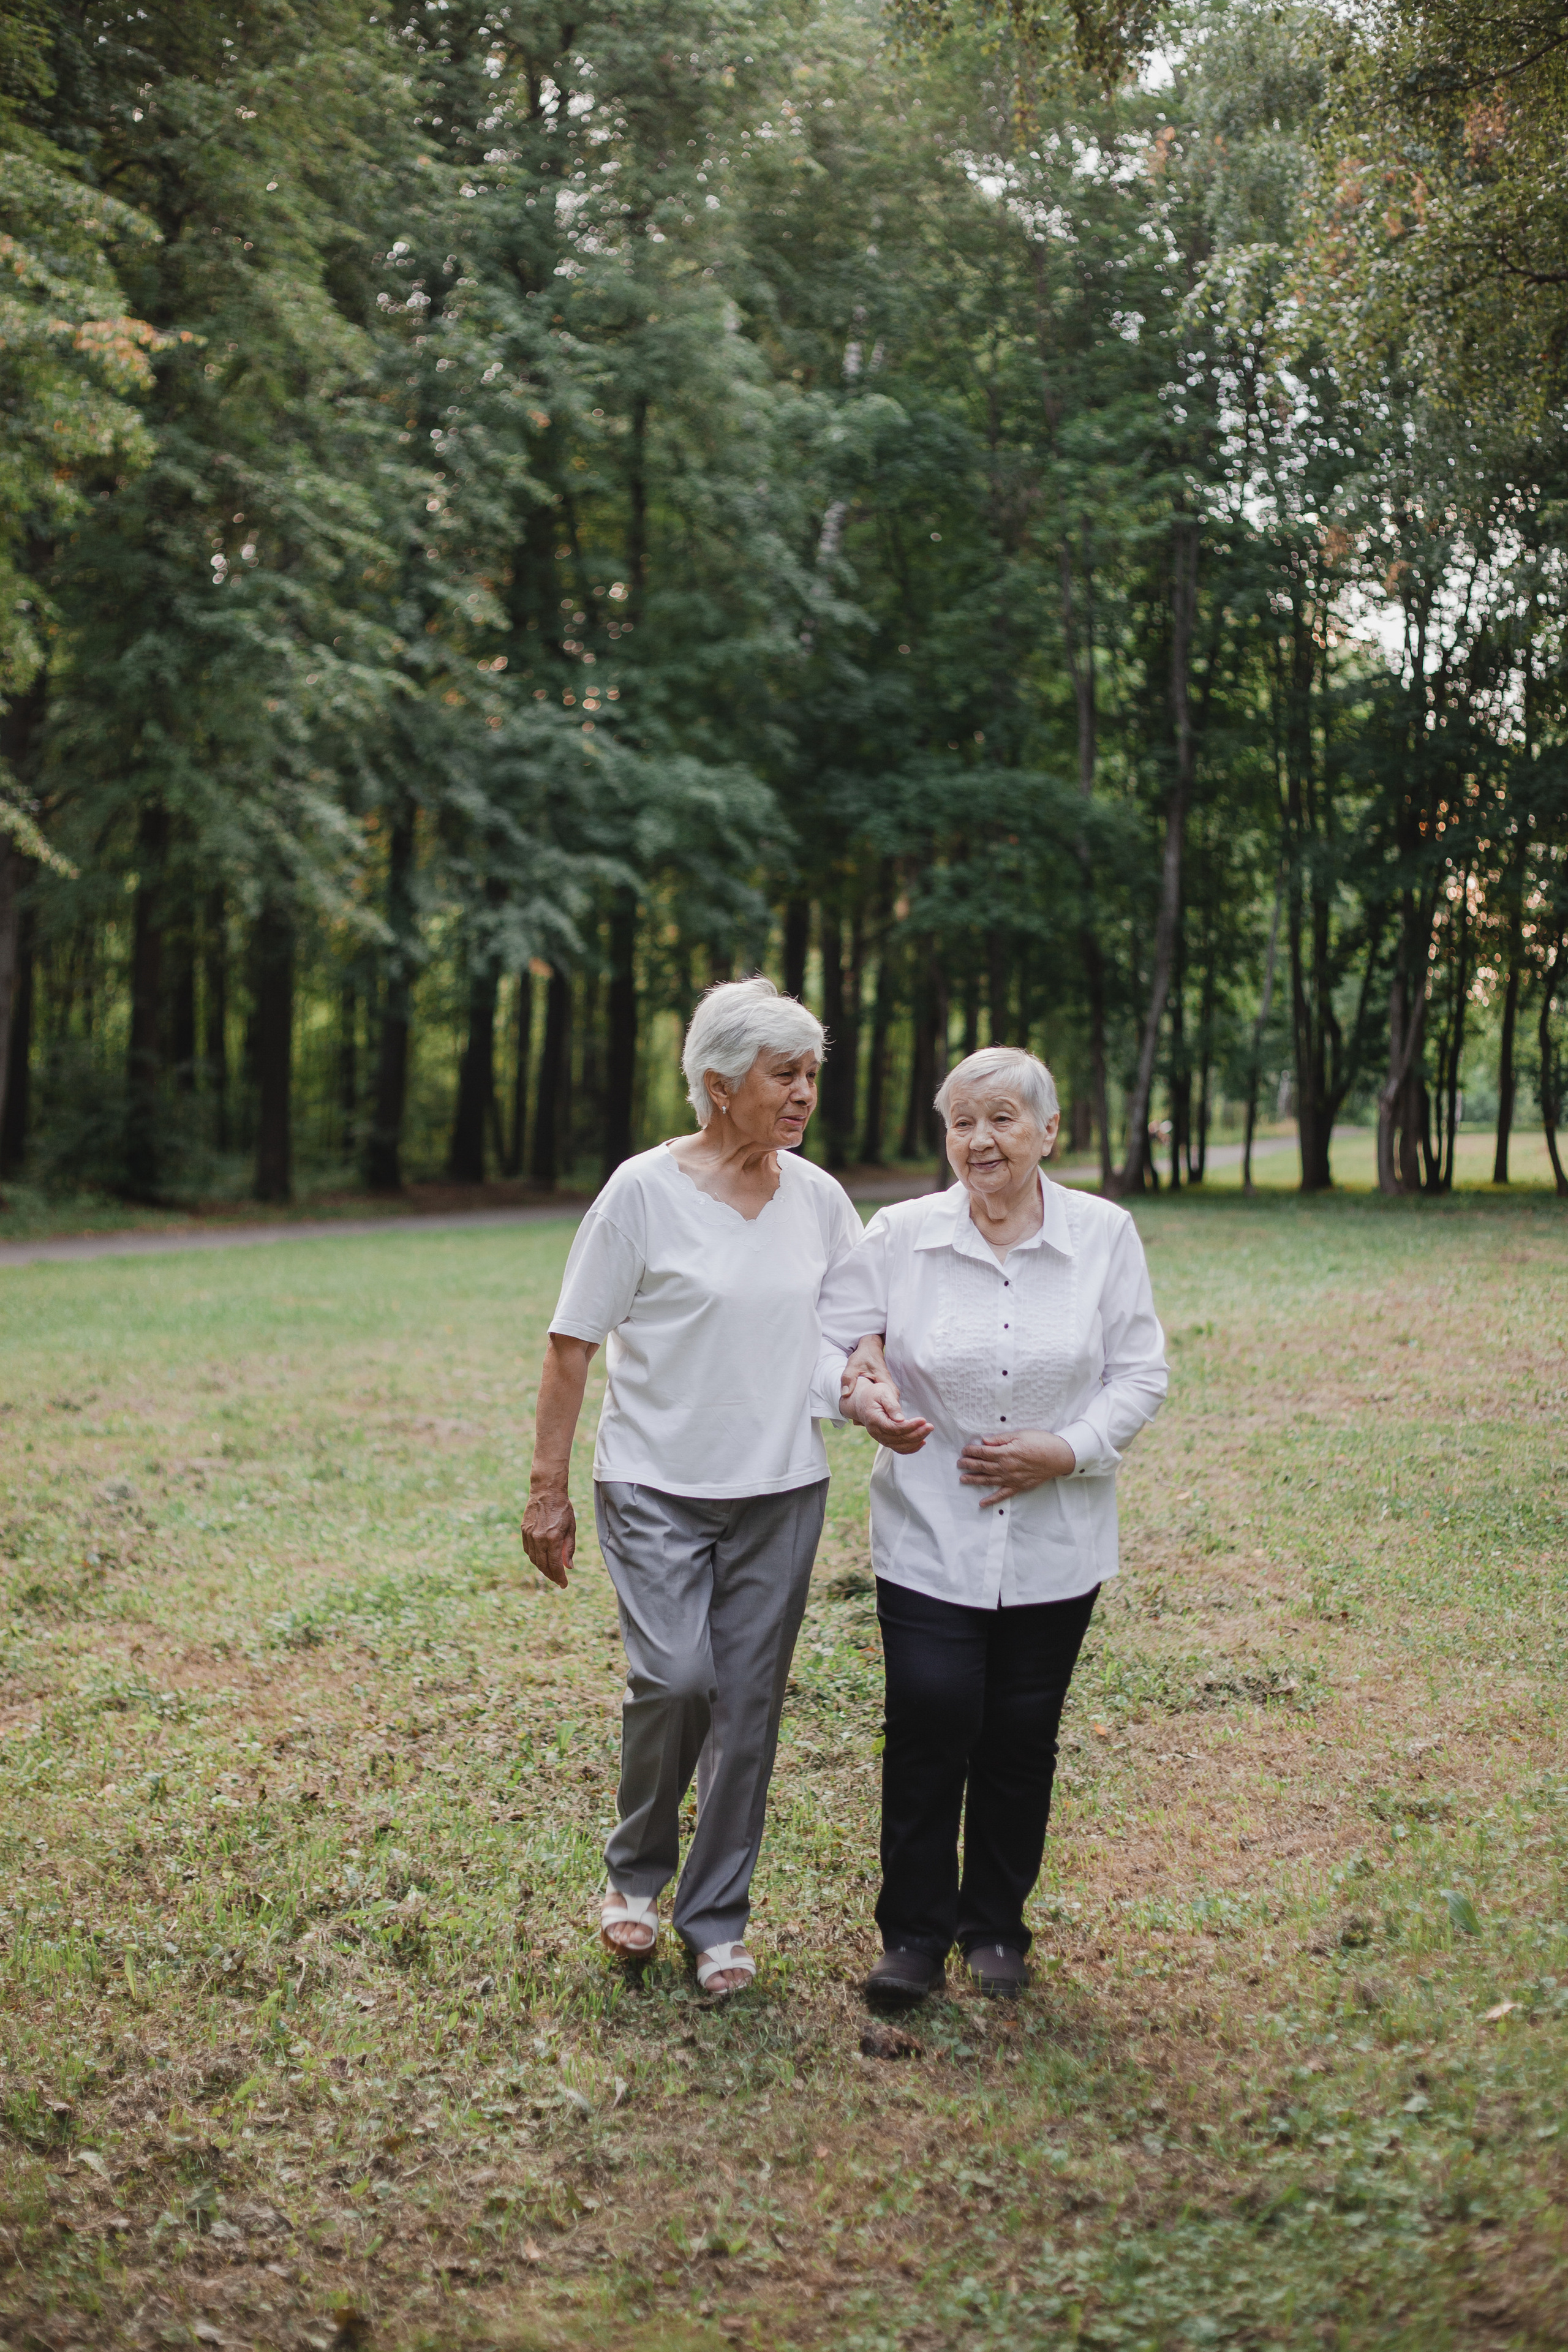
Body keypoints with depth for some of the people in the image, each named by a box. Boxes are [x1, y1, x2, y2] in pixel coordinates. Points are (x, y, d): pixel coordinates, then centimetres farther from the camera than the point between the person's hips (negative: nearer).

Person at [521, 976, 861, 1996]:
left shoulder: (818, 1197, 5)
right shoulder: (645, 1191, -7)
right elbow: (572, 1345, -5)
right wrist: (548, 1489, -7)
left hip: (780, 1489, 4)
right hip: (657, 1484, -4)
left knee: (750, 1705, 5)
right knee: (675, 1677, -17)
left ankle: (718, 1920, 21)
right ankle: (637, 1869, 11)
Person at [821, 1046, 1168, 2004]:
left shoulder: (1106, 1235, -1)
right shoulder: (899, 1235, -2)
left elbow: (1141, 1373, 1)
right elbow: (841, 1343, 6)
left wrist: (1066, 1450, -13)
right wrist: (863, 1393, -17)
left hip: (1055, 1543, 1)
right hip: (931, 1536, -1)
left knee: (1022, 1739, 8)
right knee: (930, 1727, -9)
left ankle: (997, 1925, 27)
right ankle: (915, 1933, 8)